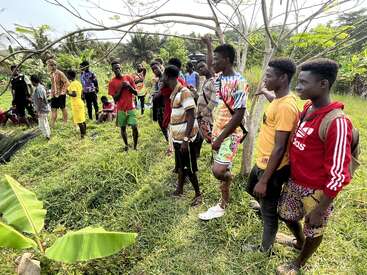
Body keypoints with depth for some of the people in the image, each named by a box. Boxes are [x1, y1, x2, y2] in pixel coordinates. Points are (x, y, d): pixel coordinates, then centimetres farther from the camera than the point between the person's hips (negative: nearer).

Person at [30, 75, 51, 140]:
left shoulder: (38, 89, -24)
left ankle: (47, 136, 12)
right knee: (45, 122, 22)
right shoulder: (41, 86, 6)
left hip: (42, 110, -10)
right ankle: (48, 134, 34)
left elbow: (40, 101, -24)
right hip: (45, 108, 10)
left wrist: (38, 111, -21)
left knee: (41, 125, 2)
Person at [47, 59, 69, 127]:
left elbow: (67, 83, -18)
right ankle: (52, 124, 15)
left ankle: (65, 123, 12)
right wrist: (52, 92, 12)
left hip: (61, 95, -7)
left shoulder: (59, 73, -16)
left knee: (63, 108, 4)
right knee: (53, 109, 9)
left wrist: (62, 91, -17)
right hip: (54, 95, 7)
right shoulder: (51, 74, 7)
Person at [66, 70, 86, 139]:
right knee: (82, 120, 16)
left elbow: (74, 94, -27)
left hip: (76, 104, -9)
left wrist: (67, 93, -12)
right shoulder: (78, 83, 11)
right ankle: (84, 133, 25)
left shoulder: (72, 84, -16)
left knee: (79, 121, -4)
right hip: (80, 102, 9)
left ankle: (82, 135, 0)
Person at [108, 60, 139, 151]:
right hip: (121, 109, 0)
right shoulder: (112, 82, -1)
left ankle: (135, 146, 9)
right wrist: (120, 88, -13)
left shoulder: (128, 78, 2)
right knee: (123, 127, 7)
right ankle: (126, 145, 26)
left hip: (131, 107, 0)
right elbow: (115, 99, -4)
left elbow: (136, 93, 3)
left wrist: (129, 86, -13)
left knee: (134, 127, -6)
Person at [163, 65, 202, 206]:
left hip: (185, 139, -9)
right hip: (177, 137, 9)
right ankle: (179, 189, 38)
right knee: (180, 166, 21)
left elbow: (191, 117, -23)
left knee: (189, 169, 4)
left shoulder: (184, 92, -19)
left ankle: (198, 194, 21)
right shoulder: (174, 93, 9)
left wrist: (186, 139, -24)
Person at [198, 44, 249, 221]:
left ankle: (229, 177, 18)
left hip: (230, 133, -7)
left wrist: (220, 138, -18)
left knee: (218, 170, -18)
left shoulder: (239, 83, -17)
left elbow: (239, 115, -20)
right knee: (221, 170, 14)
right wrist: (213, 132, 11)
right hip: (217, 131, 7)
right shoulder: (218, 79, 7)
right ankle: (223, 204, 30)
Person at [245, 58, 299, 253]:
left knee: (269, 211, 10)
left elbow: (279, 148, -28)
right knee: (252, 190, 31)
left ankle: (265, 250, 32)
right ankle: (265, 206, 60)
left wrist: (264, 180, -24)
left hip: (272, 168, -9)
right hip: (262, 162, 9)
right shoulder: (279, 100, 2)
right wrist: (265, 93, 42)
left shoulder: (286, 107, -27)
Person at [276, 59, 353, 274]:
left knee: (314, 230, 17)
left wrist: (320, 210, -18)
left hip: (317, 190, -7)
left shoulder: (337, 122, -27)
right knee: (287, 215, 25)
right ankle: (300, 242, 55)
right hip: (294, 181, 7)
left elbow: (338, 174, -24)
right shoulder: (307, 109, -2)